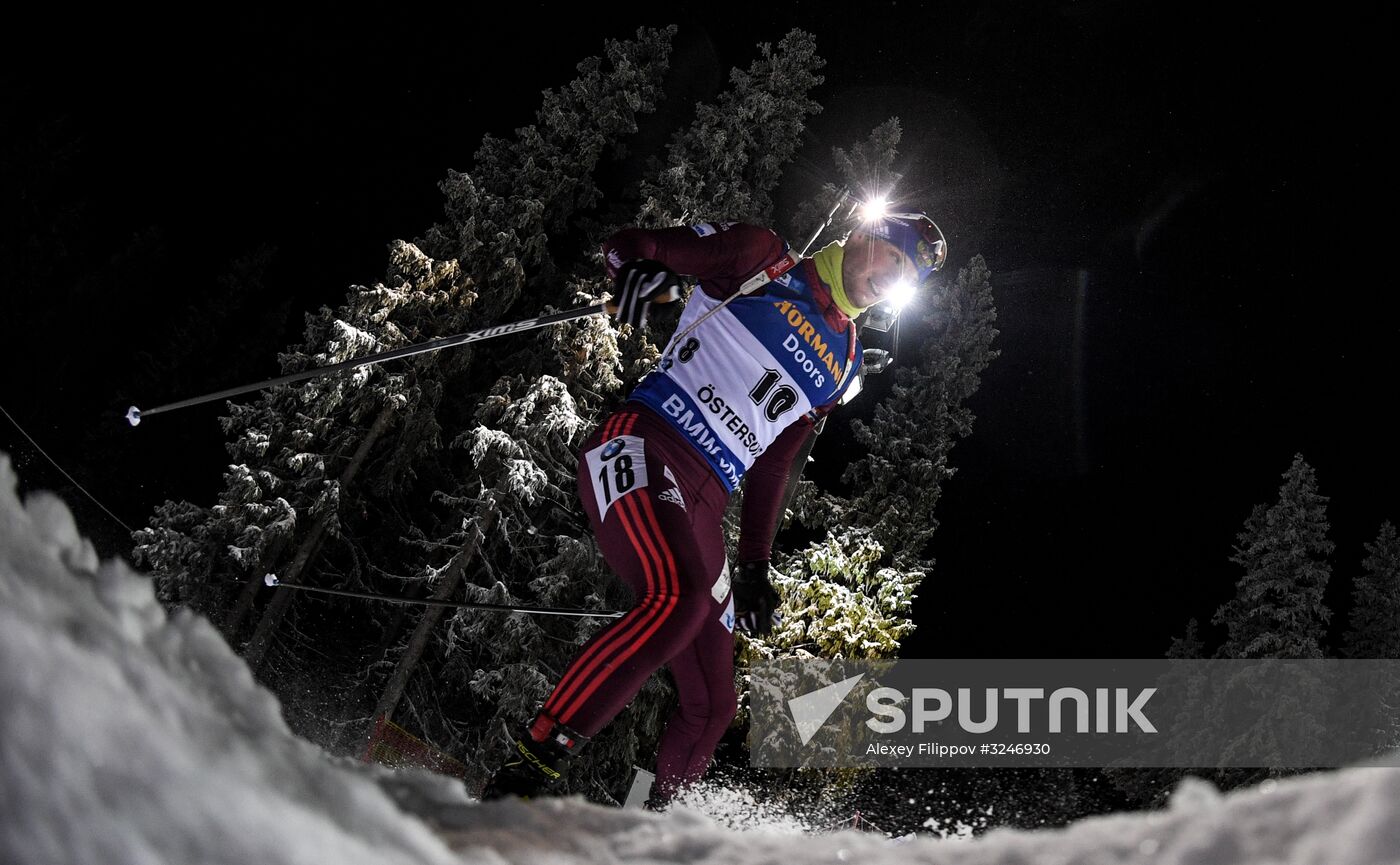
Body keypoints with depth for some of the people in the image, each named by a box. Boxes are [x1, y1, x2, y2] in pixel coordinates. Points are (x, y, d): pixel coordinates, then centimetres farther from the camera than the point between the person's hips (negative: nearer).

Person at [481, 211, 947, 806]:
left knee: (712, 705, 2)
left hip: (703, 505, 8)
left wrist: (754, 566, 22)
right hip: (641, 450, -7)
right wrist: (641, 271, -17)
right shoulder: (763, 261, 8)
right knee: (680, 596, -35)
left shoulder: (843, 362, 25)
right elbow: (628, 243, 8)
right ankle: (529, 767, -34)